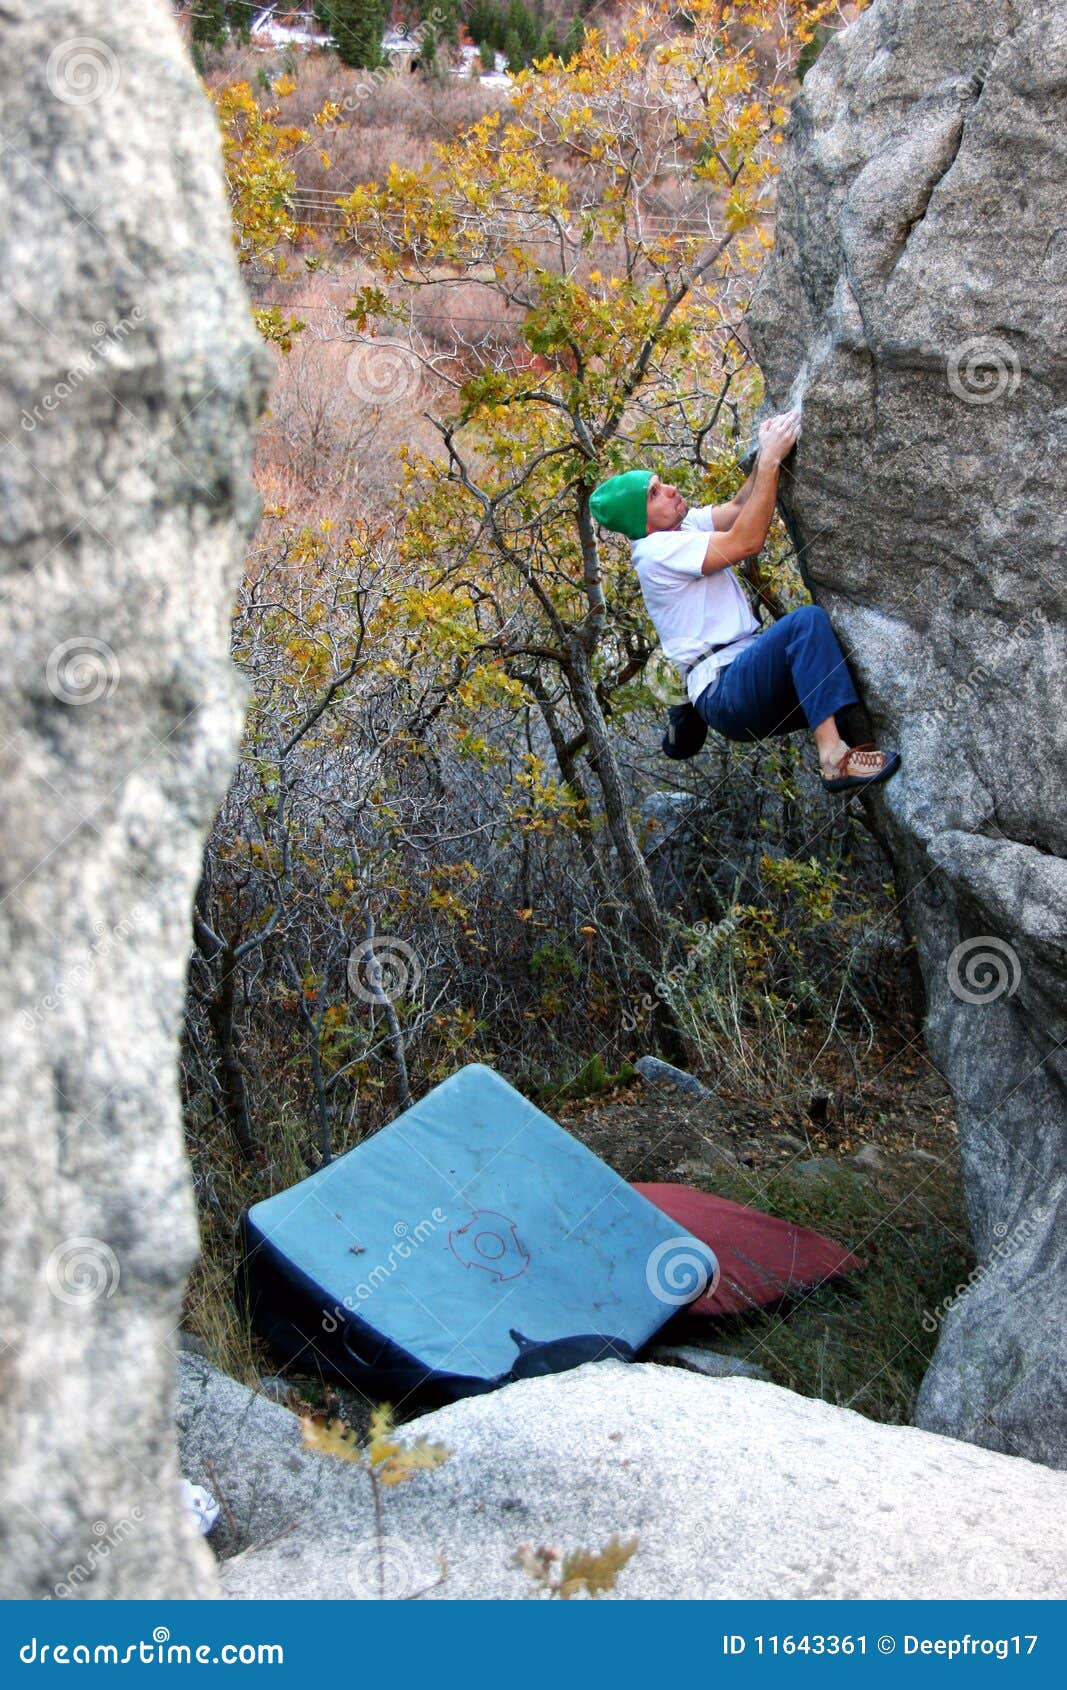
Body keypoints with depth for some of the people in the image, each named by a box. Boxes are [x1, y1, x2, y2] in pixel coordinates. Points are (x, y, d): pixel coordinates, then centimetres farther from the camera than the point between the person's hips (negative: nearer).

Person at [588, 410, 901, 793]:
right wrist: (771, 459, -17)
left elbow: (738, 507, 14)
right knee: (807, 620, -30)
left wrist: (767, 456, -2)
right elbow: (746, 542, -18)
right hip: (722, 688, -10)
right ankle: (834, 758, -40)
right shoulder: (657, 549, -12)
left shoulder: (684, 525, 17)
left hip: (752, 675, 10)